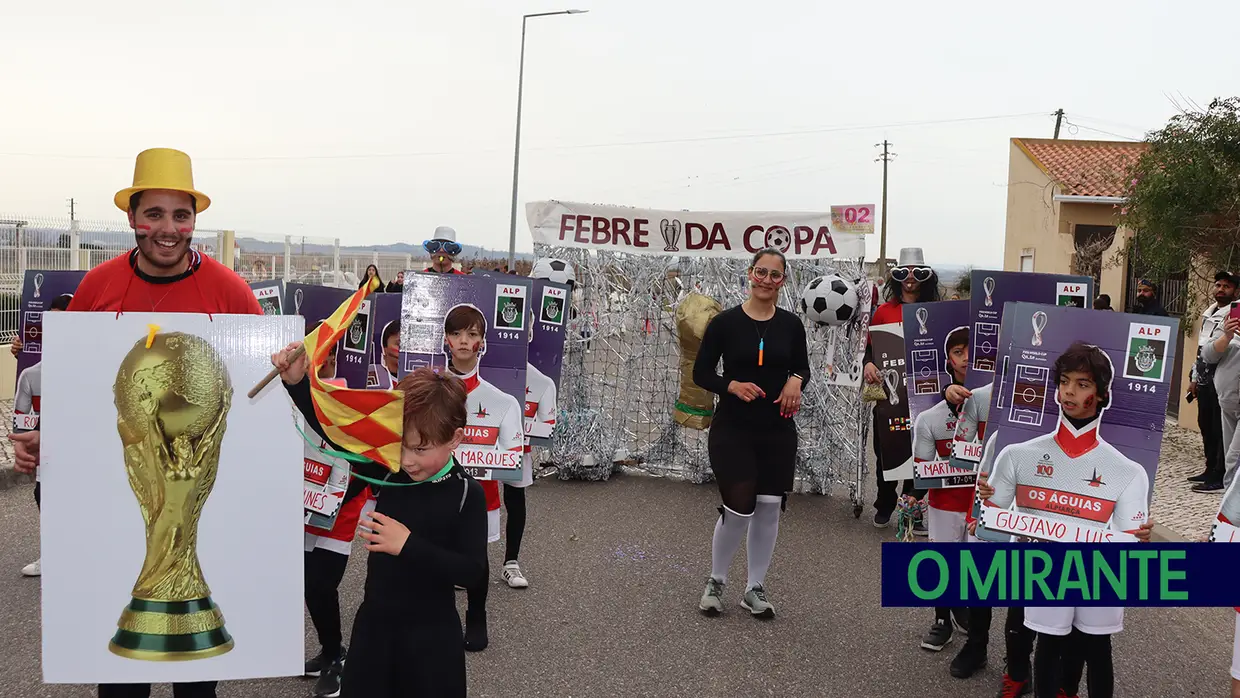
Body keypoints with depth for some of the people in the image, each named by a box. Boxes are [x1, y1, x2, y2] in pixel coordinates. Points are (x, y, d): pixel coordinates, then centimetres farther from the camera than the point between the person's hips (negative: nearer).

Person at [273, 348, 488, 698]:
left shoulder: (467, 494, -16)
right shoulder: (388, 469, -5)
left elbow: (473, 571, -21)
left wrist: (409, 545, -27)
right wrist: (297, 383, -15)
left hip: (431, 634, -4)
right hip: (374, 623, 4)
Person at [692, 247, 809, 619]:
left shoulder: (791, 325, 2)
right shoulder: (725, 322, -6)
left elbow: (801, 367, 15)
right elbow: (701, 373, -2)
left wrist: (796, 380, -9)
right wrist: (732, 385, -20)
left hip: (777, 431, 3)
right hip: (732, 429, -3)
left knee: (769, 507, 5)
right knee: (739, 509, -6)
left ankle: (755, 589, 22)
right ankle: (715, 582, 19)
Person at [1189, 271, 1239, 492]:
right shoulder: (1208, 314, 18)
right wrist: (1194, 377, 22)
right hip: (1204, 380, 8)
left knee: (1221, 429, -5)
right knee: (1205, 425, 13)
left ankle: (1220, 476, -1)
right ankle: (1211, 469, 23)